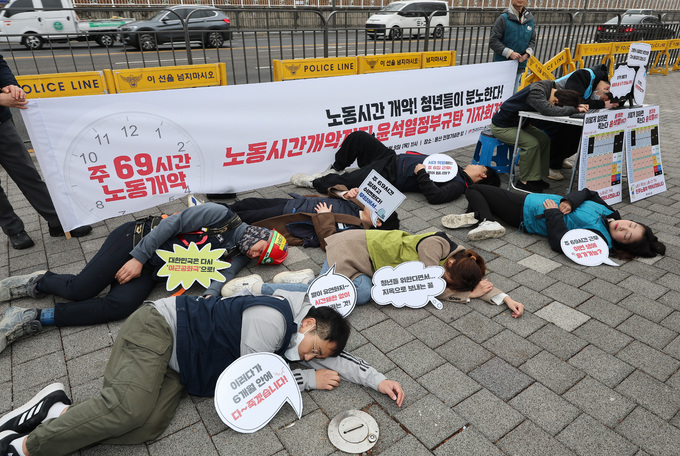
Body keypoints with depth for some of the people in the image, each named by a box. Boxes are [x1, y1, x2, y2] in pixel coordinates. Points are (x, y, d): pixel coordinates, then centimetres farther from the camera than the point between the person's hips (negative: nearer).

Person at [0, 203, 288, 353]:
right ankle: (38, 282, 16)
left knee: (120, 307, -19)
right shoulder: (222, 215, -14)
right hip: (138, 240, -4)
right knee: (79, 289, -14)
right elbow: (174, 223, -16)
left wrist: (208, 299, -34)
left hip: (152, 270, 4)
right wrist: (138, 258, -20)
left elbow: (221, 279, -11)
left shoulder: (238, 255, 3)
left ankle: (34, 319, -5)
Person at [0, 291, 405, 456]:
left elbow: (333, 356, 10)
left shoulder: (294, 331, 3)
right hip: (159, 327, -7)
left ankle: (59, 410, 0)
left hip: (175, 368, 8)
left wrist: (378, 379, 1)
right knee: (128, 408, -28)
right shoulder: (272, 319, -25)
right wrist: (310, 380, -11)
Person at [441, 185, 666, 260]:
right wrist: (568, 202, -14)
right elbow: (587, 193, 6)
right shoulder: (610, 212, -2)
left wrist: (553, 213, -23)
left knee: (474, 191, -8)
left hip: (525, 213, -8)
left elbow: (559, 242, -32)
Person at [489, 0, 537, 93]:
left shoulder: (530, 19, 9)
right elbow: (493, 41, -10)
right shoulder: (503, 18, -8)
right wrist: (509, 53, -17)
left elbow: (532, 40, 17)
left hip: (520, 66, 5)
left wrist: (527, 54, -4)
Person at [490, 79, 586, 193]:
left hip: (518, 123, 9)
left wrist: (577, 106, -11)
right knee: (531, 144, -24)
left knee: (544, 139, 0)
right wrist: (574, 109, -31)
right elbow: (549, 110, -43)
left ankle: (536, 177, 5)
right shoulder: (535, 94, -31)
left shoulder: (550, 86, -5)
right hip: (501, 126, -9)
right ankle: (524, 182, -12)